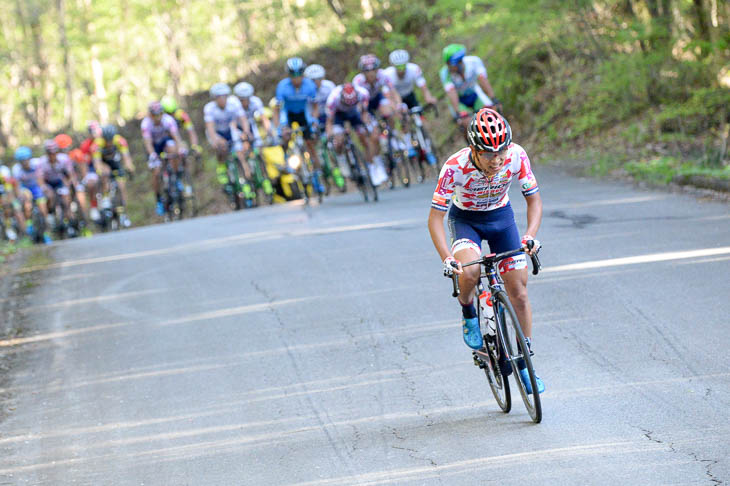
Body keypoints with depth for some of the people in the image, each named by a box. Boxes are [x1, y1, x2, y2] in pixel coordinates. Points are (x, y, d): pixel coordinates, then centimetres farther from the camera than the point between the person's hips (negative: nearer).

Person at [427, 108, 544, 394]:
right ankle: (468, 313, 0)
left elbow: (533, 199, -13)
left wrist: (530, 235, -30)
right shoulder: (455, 167, -33)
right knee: (469, 272, -33)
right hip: (465, 219, -2)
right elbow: (435, 218, -26)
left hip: (500, 216, 3)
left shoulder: (516, 156, -26)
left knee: (519, 293, -1)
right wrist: (446, 258, -39)